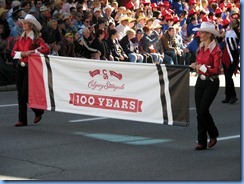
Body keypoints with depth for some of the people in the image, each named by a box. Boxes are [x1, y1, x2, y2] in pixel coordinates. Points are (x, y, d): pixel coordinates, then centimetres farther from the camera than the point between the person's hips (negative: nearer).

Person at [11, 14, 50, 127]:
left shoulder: (36, 39, -5)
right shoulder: (20, 38, 12)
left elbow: (47, 50, -18)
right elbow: (13, 53, 9)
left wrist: (32, 51, -18)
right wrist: (21, 53, -11)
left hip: (30, 68, -6)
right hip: (20, 67, 6)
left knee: (25, 94, -9)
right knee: (20, 94, 4)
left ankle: (38, 112, 16)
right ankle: (22, 119, 9)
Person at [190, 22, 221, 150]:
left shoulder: (216, 50, -12)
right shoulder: (200, 48, 10)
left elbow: (216, 70, -16)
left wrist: (203, 67, -22)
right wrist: (195, 65, 1)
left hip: (211, 83, -7)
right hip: (200, 81, 7)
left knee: (203, 110, -13)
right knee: (199, 112, 3)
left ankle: (213, 135, 11)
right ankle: (202, 142, 9)